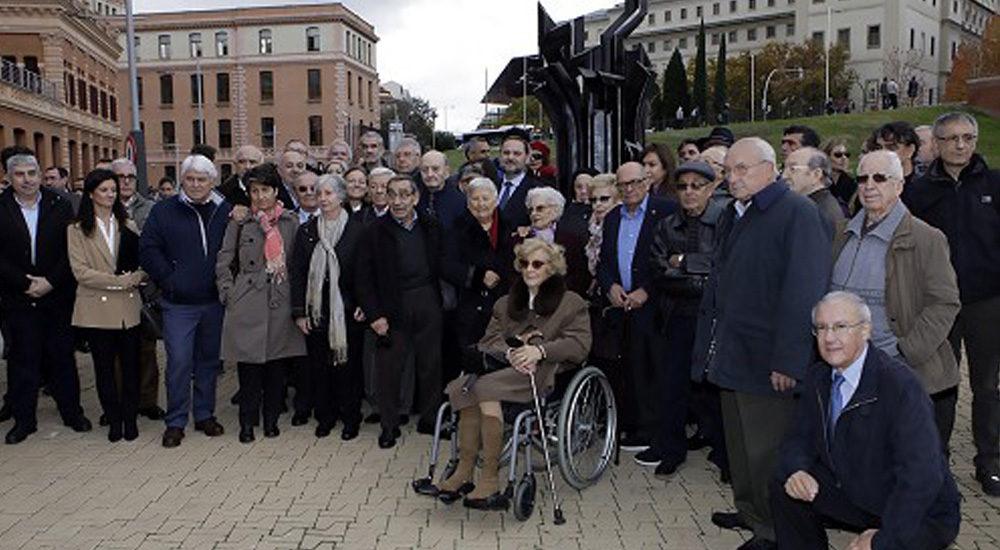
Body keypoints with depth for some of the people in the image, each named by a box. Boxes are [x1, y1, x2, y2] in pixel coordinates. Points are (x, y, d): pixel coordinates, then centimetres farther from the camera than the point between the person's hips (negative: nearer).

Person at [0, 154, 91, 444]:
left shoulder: (60, 206, 1)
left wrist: (50, 281, -12)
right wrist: (26, 283, -12)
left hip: (58, 297, 0)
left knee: (62, 357, 8)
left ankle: (72, 412, 20)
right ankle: (23, 419, 19)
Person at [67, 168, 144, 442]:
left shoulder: (128, 226, 11)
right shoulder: (77, 230, 2)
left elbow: (143, 262, 7)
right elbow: (80, 271, -7)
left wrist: (135, 277, -15)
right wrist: (118, 281, -14)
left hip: (128, 306, 2)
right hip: (96, 308, -2)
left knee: (130, 365, 4)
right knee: (104, 367, 6)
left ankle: (130, 419, 16)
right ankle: (114, 420, 18)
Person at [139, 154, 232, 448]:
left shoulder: (225, 211, 5)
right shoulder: (164, 210, 0)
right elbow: (148, 250, -2)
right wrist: (169, 279, -8)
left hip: (214, 302, 2)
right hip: (178, 303, -2)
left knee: (209, 359, 12)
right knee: (179, 361, -4)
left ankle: (205, 414, 25)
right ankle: (175, 422, 8)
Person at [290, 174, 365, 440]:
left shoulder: (358, 230, -3)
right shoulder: (306, 231, 6)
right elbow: (297, 272, 4)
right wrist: (299, 311, -1)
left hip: (348, 309, -2)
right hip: (316, 308, 3)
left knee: (349, 363, 4)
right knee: (319, 365, 8)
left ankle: (351, 418, 19)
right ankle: (325, 416, 23)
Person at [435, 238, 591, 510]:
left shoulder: (571, 302, 13)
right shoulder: (505, 304, 28)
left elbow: (579, 345, -2)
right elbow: (489, 341, 13)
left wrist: (540, 350, -16)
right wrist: (510, 353, -10)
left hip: (547, 372, -5)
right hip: (505, 368, 5)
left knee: (482, 389, -29)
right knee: (485, 395, -30)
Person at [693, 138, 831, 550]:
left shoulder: (797, 213, -12)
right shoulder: (734, 215, 14)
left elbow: (804, 293, -18)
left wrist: (788, 361, -20)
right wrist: (708, 344, 15)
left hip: (766, 361, -8)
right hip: (731, 355, 8)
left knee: (765, 450, 3)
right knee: (738, 443, 19)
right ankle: (748, 512, 36)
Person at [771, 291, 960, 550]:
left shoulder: (901, 385, -26)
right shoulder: (817, 377, -2)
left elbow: (921, 478, -30)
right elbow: (800, 438, 4)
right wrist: (796, 470, -20)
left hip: (921, 513, -6)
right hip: (853, 492, 6)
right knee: (783, 487, -7)